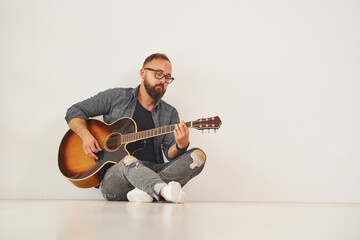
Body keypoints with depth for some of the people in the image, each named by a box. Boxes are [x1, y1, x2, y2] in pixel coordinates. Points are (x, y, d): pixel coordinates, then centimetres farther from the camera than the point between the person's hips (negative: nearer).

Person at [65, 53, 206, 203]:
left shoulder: (169, 113, 16)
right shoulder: (116, 97, 11)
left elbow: (170, 153, 3)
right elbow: (74, 112, 12)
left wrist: (181, 145, -22)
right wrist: (86, 136, -8)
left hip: (153, 173, 3)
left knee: (198, 155, -20)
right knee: (129, 160, -38)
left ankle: (145, 190, -39)